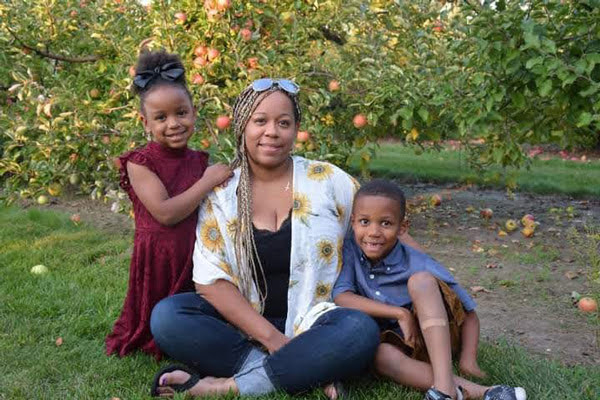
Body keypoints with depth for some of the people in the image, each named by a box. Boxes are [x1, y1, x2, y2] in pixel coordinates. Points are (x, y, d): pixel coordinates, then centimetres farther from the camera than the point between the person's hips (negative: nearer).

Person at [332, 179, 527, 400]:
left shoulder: (417, 264, -15)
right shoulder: (351, 249, -9)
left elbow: (470, 316, -9)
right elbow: (341, 297, -20)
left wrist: (468, 360, -22)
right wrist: (399, 313, -25)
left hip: (434, 335, -1)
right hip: (395, 339, 2)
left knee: (420, 280, -29)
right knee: (378, 353, -35)